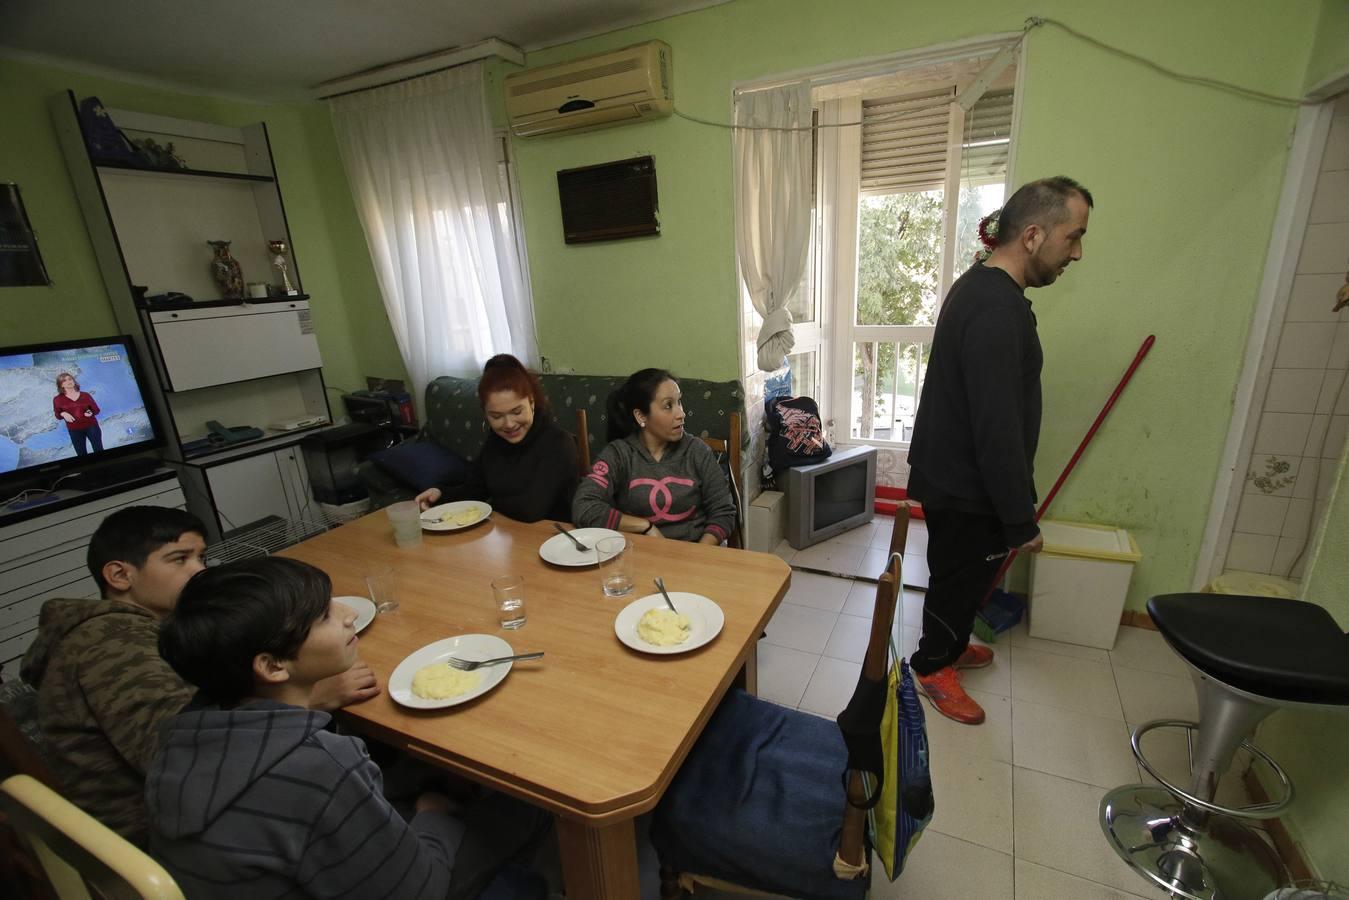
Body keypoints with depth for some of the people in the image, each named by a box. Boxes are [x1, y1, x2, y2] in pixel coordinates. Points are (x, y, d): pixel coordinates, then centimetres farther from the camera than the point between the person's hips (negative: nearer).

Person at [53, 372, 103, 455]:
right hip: (74, 430, 0)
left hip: (92, 426, 0)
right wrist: (63, 414, -12)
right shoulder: (58, 399, 0)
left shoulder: (85, 395, 0)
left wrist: (91, 413, -16)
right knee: (82, 454, 5)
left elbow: (97, 410, 6)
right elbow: (58, 415, 10)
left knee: (99, 451, 4)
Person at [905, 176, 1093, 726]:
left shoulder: (984, 288, 7)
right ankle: (932, 666, 32)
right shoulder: (996, 309, -27)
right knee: (959, 575, 10)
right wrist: (1022, 520, -21)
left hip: (956, 471, 10)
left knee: (965, 572, 25)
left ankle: (950, 644, 46)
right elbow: (998, 429, -29)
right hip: (964, 485, -10)